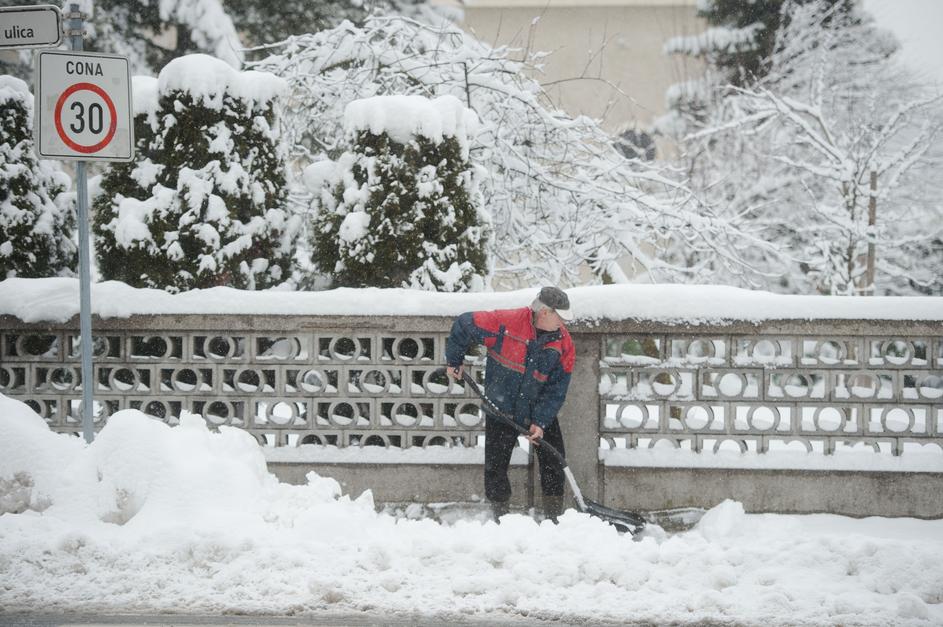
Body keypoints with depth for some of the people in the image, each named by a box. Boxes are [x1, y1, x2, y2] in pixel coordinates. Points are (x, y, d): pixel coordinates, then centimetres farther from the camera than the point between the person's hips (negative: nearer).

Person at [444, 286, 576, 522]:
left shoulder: (563, 343, -11)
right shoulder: (505, 323, -24)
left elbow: (557, 388, -8)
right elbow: (463, 325, -12)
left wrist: (540, 421, -16)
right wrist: (454, 361, -3)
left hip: (541, 411, 3)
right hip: (501, 409, -3)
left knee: (554, 464, 0)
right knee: (495, 467, 1)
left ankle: (554, 517, 11)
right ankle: (500, 516, 15)